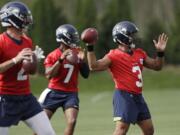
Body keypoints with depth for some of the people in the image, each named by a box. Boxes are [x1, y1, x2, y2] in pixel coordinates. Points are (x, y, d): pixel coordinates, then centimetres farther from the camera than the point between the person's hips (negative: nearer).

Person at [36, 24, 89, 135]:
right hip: (54, 92, -2)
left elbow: (86, 75, 4)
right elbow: (49, 75, -18)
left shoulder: (77, 53, 3)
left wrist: (82, 60, -13)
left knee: (72, 121, -15)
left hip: (71, 94, 2)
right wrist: (61, 59, -24)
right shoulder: (53, 56, -5)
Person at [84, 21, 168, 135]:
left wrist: (160, 52, 8)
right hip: (124, 96, -8)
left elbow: (157, 66, 22)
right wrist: (90, 48, -25)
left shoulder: (139, 53, 14)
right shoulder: (114, 56, -8)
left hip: (138, 97, 8)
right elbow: (94, 66, -18)